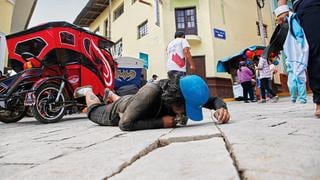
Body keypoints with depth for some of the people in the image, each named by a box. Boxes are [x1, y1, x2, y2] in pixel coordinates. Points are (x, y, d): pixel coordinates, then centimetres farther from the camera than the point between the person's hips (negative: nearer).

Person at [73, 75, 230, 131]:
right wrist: (161, 122, -49)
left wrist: (221, 107, -43)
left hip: (134, 101, 5)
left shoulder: (185, 94, -32)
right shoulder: (151, 92, -50)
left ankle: (111, 94, 70)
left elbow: (213, 99, -20)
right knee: (94, 112, 30)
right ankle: (88, 91, 56)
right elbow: (125, 124, -47)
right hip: (119, 112, -4)